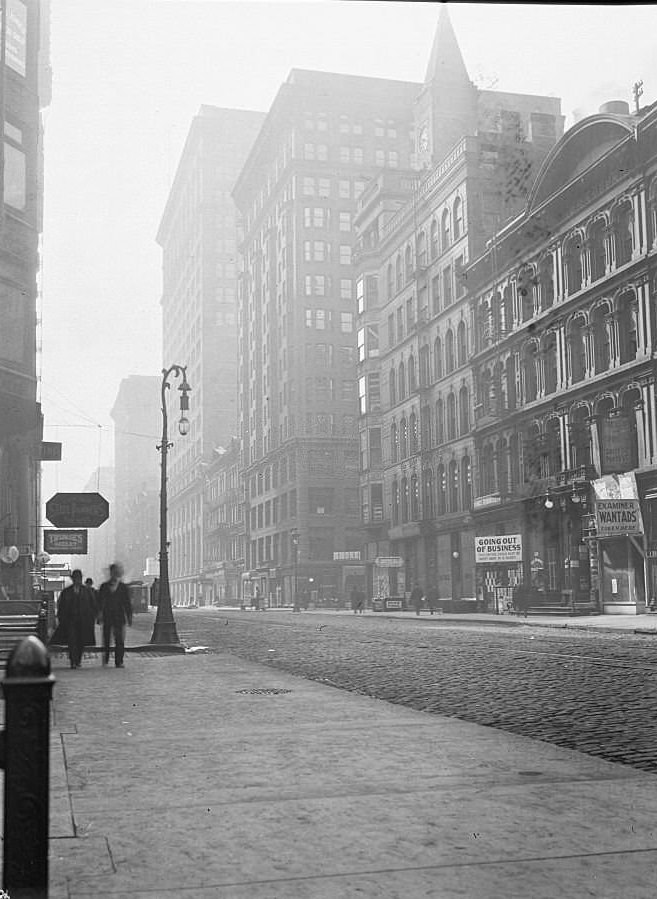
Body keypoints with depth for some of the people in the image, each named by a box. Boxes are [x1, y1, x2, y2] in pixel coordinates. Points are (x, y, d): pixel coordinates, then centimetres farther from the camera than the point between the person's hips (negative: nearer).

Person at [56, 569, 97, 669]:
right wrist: (60, 619, 2)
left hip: (83, 620, 1)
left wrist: (93, 619, 1)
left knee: (81, 642, 4)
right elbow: (60, 607, 10)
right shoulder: (66, 592, 8)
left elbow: (93, 606, 9)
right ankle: (73, 662, -15)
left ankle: (78, 661, 19)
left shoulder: (87, 591, 9)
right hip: (70, 620, -1)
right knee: (72, 641, -12)